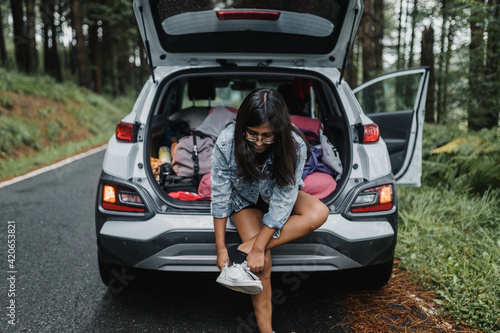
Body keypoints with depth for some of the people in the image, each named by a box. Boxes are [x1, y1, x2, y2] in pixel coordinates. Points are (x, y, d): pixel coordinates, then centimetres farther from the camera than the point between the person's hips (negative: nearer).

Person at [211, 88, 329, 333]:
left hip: (277, 195, 2)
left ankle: (242, 251, -29)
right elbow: (220, 197, -21)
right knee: (261, 263, -23)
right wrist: (220, 249, -21)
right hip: (245, 200, -1)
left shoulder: (295, 145, -30)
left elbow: (283, 200, -29)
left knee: (319, 213, -29)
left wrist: (257, 248, -32)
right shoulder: (227, 143, -29)